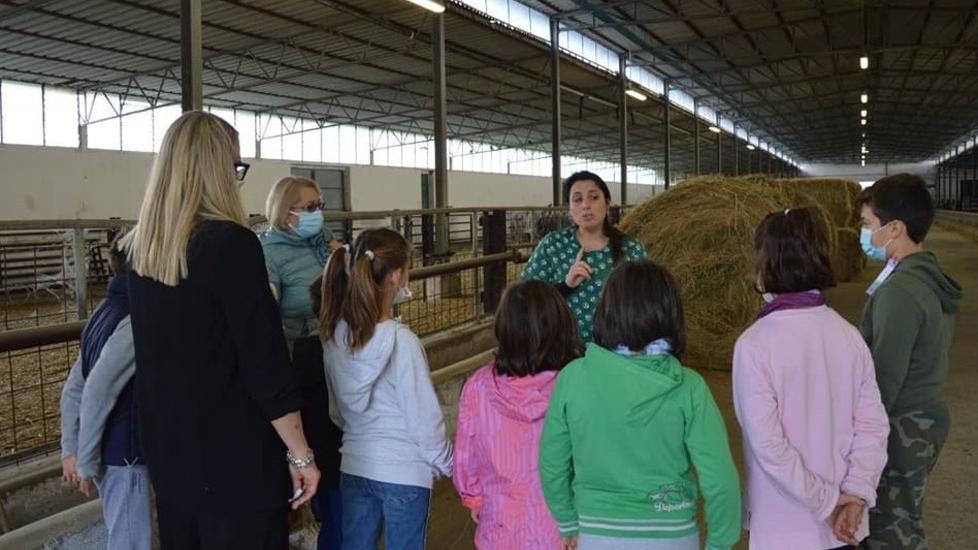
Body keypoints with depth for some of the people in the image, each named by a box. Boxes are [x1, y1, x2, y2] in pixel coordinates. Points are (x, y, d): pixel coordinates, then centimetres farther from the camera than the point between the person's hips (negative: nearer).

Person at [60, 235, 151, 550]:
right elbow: (98, 392, -23)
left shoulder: (107, 312, 8)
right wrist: (87, 462, -15)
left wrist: (71, 450, 12)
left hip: (109, 450, 9)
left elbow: (74, 387, 10)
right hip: (122, 453, -9)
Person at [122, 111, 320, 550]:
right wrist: (300, 455, -13)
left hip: (169, 455, 7)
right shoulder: (231, 243, -19)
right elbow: (265, 363, -21)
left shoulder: (142, 249, 3)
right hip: (238, 460, -7)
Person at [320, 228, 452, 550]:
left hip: (354, 465, 6)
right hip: (405, 471, -5)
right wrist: (445, 463, -2)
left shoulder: (335, 335, -4)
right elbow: (424, 414, -16)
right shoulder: (401, 341, -22)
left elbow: (336, 409, 7)